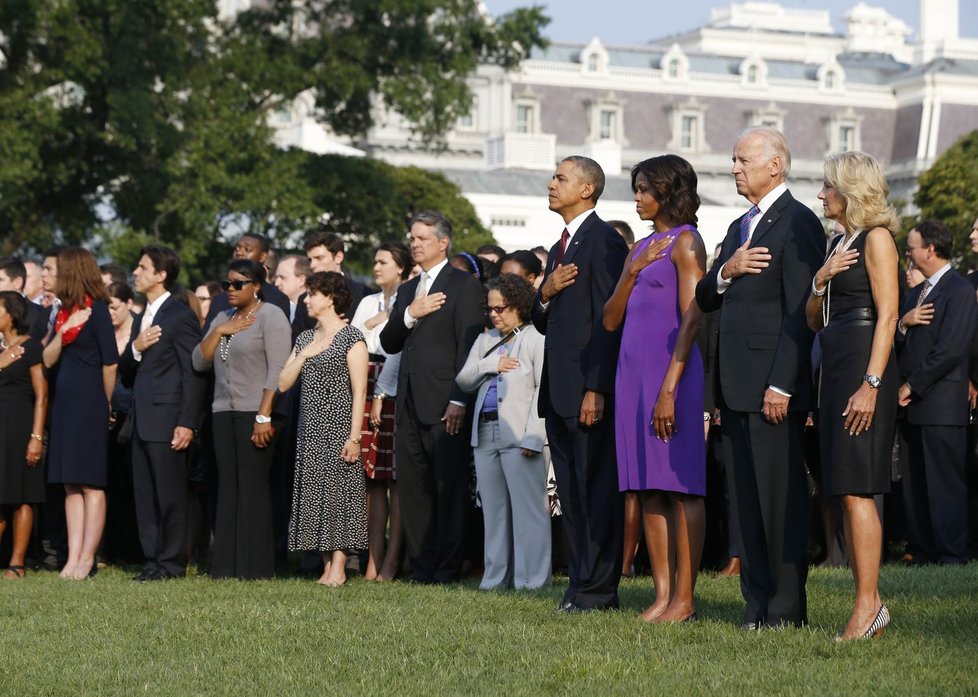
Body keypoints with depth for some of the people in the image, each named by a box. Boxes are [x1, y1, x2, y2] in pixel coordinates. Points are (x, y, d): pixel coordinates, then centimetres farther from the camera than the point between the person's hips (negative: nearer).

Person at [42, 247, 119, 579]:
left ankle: (87, 559, -5)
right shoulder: (65, 310, 13)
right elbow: (48, 360, 8)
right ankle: (74, 557, 5)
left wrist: (105, 403, -1)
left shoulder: (96, 309, -8)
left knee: (91, 484, -5)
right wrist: (62, 331, -9)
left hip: (89, 403, -8)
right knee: (71, 485, 5)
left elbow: (110, 363, -10)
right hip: (65, 403, 8)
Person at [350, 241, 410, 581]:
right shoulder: (368, 303, 18)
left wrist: (381, 395, -11)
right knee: (372, 477, 4)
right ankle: (373, 557, 5)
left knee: (396, 476, -6)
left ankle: (391, 561, -6)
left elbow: (398, 350, -9)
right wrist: (370, 324, -3)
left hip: (395, 392, -6)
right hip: (366, 388, 6)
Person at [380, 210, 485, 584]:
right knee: (412, 488, 7)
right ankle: (421, 567, 12)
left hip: (444, 403, -7)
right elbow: (389, 343, 14)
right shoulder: (407, 290, 21)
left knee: (448, 488, -4)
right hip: (410, 404, 7)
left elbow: (469, 344, -10)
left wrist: (459, 400, -18)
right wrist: (409, 314, -5)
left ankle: (447, 568, 0)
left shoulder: (463, 285, -3)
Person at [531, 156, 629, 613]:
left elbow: (608, 320, -16)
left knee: (597, 489, -6)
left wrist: (597, 389, -21)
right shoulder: (561, 248, 20)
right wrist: (546, 293, -1)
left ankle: (597, 590, -4)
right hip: (559, 392, 10)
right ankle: (582, 583, 16)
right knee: (571, 493, 11)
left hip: (589, 389, -10)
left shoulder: (603, 241, -10)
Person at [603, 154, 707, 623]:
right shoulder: (640, 248, 19)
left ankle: (684, 598, -7)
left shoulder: (685, 242, -5)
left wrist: (669, 390, -19)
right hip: (635, 373, 8)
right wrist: (632, 272, -1)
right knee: (649, 490, 6)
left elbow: (691, 319, -13)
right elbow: (611, 320, 14)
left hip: (673, 373, -8)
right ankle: (662, 593, 8)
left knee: (682, 486, -7)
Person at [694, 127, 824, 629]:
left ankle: (787, 608, -1)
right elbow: (704, 300, 18)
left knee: (780, 497, -5)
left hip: (774, 385, -9)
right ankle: (757, 601, 14)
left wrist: (781, 384, -19)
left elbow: (800, 313, -15)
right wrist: (725, 273, -4)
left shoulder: (797, 223, -9)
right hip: (736, 388, 9)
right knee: (744, 499, 9)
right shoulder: (740, 227, 20)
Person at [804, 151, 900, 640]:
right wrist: (820, 281, -1)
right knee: (845, 493, 5)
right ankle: (869, 605, 6)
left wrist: (871, 384, -22)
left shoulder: (876, 238, -6)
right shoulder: (837, 243, 19)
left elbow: (887, 315, -14)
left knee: (855, 488, -13)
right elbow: (813, 320, 19)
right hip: (834, 368, 9)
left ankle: (868, 603, -13)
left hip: (864, 366, -9)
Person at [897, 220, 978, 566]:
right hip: (915, 406, 8)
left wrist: (912, 386, -13)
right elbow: (897, 344, 16)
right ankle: (922, 551, 13)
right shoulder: (916, 293, 21)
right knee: (915, 485, 8)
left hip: (942, 405, -8)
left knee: (945, 484, -6)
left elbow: (950, 350, -16)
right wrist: (903, 323, -5)